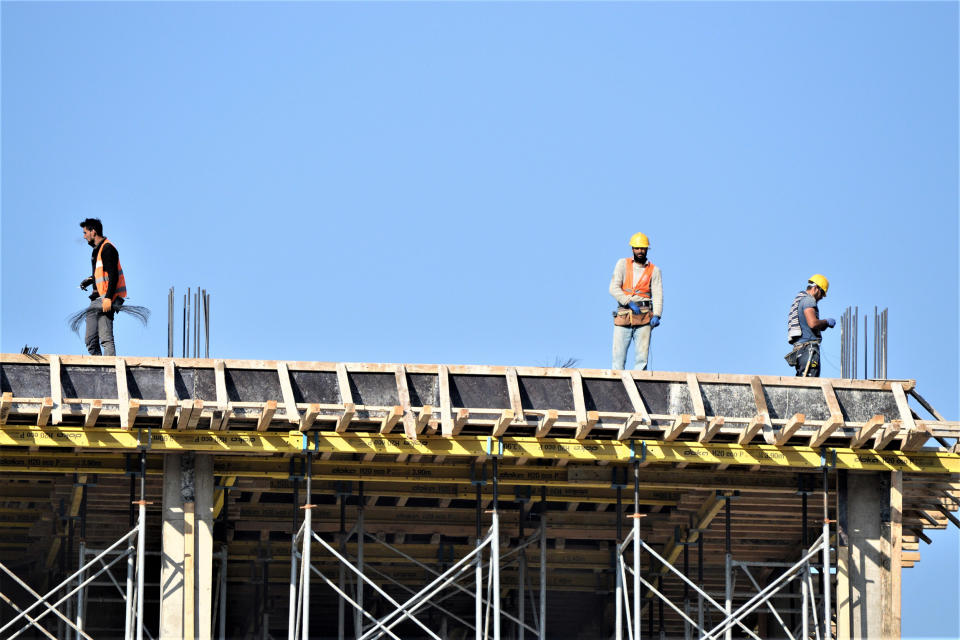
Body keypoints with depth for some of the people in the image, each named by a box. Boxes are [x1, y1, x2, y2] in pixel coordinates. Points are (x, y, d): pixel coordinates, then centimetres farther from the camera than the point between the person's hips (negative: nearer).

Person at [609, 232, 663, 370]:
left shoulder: (654, 270, 10)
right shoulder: (622, 264, 10)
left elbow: (657, 295, 1)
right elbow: (614, 288, 0)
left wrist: (656, 315, -15)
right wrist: (629, 302, -14)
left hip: (644, 318, 0)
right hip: (623, 316, 0)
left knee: (641, 357, -5)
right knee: (618, 355, -6)